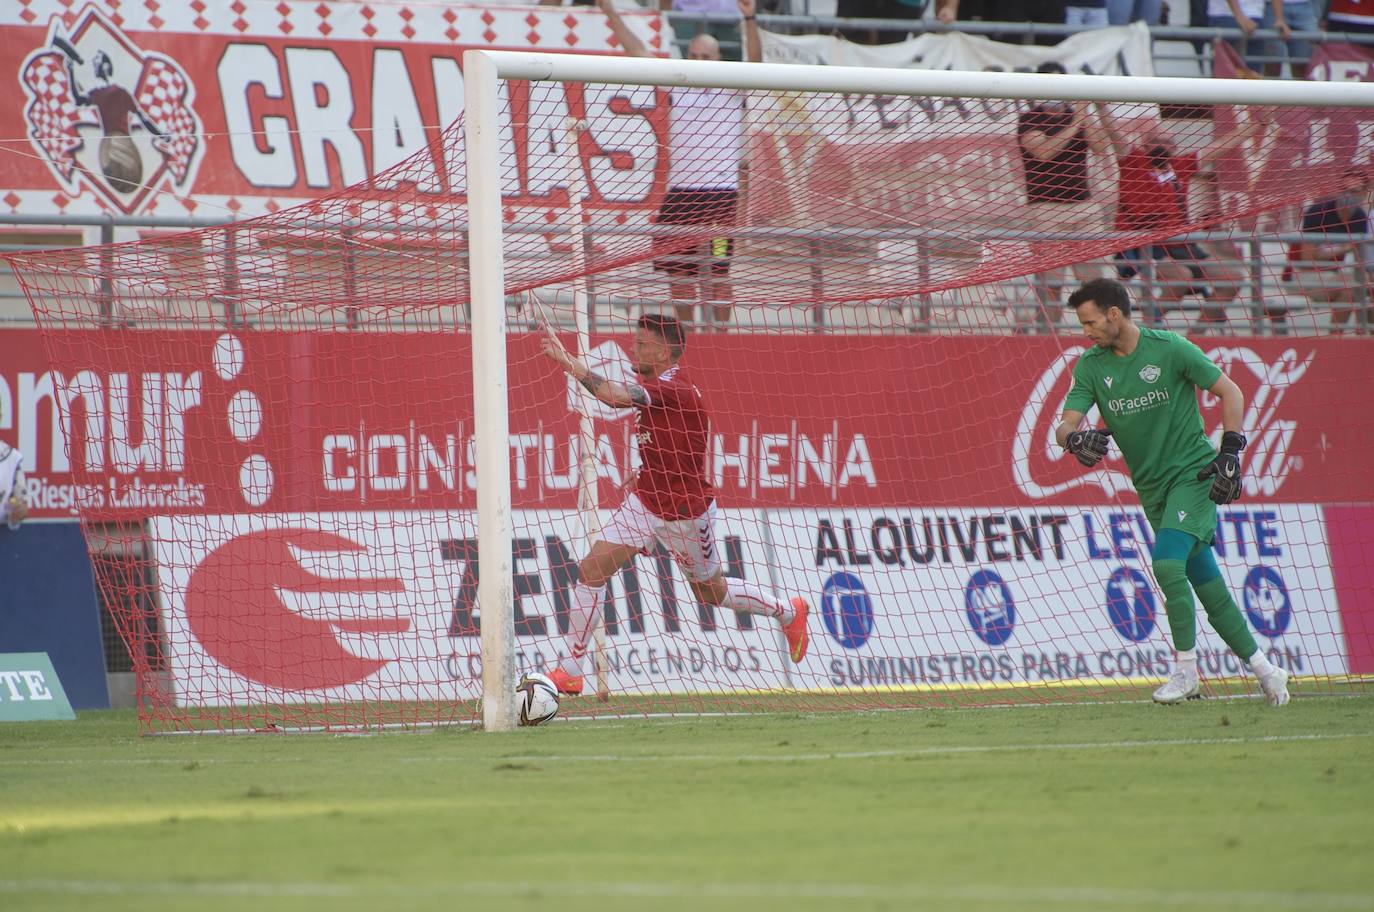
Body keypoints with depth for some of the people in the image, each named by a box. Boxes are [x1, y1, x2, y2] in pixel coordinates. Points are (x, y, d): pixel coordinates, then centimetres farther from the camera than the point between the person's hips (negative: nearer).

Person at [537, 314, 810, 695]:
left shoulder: (673, 389, -27)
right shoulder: (661, 384, 0)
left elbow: (613, 395, -42)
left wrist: (565, 359, -39)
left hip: (687, 513, -8)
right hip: (645, 501, 8)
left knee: (712, 592, 13)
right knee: (591, 569, -8)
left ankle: (790, 612, 41)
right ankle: (569, 670, -3)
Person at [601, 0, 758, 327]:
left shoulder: (732, 89, 4)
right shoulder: (677, 87, 13)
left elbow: (754, 59, -12)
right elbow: (637, 51, 13)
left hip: (720, 192, -4)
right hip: (679, 192, 4)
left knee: (718, 270, -6)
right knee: (677, 269, 6)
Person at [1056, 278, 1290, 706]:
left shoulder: (1170, 349, -10)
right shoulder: (1091, 366, 3)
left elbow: (1230, 392, -4)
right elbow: (1064, 426, -4)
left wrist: (1230, 452, -13)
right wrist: (1075, 438, -28)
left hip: (1194, 473, -5)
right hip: (1152, 489, 5)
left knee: (1167, 563, -23)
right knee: (1205, 581, 6)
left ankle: (1186, 670, -13)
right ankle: (1260, 665, 17)